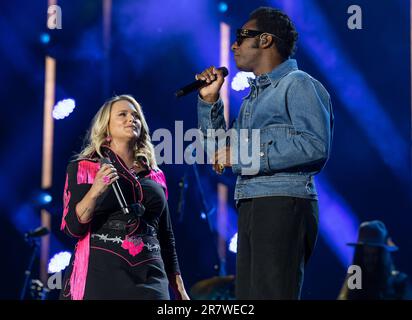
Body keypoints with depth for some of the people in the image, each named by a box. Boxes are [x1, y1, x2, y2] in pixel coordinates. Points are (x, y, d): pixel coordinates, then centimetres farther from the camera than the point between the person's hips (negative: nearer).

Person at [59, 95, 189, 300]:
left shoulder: (155, 175, 15)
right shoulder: (83, 168, 5)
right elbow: (72, 227, -4)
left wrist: (180, 290, 15)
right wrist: (95, 191, -18)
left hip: (148, 276, 3)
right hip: (100, 273, -3)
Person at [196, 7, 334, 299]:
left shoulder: (298, 84, -4)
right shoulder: (255, 94, 23)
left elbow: (317, 145, -19)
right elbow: (220, 150, 27)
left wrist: (246, 155, -16)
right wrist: (209, 100, 15)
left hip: (283, 206, -9)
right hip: (250, 207, 9)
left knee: (272, 294, -11)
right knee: (248, 295, 8)